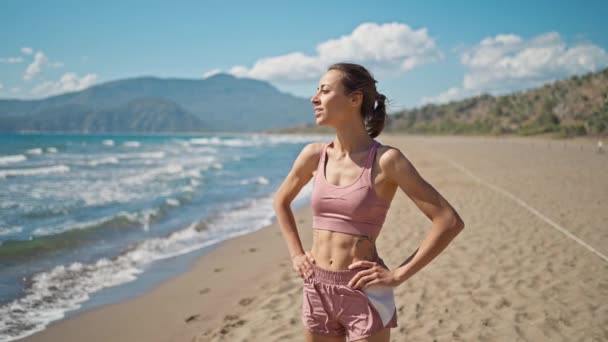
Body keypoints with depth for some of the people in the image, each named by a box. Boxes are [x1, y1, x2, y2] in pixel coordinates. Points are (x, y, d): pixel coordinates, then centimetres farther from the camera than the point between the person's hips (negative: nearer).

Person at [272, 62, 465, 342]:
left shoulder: (386, 160, -13)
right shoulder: (314, 155, 1)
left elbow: (450, 222, -14)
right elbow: (281, 201, 20)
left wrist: (397, 275, -12)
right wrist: (296, 254, 10)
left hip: (364, 292, -4)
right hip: (316, 290, 5)